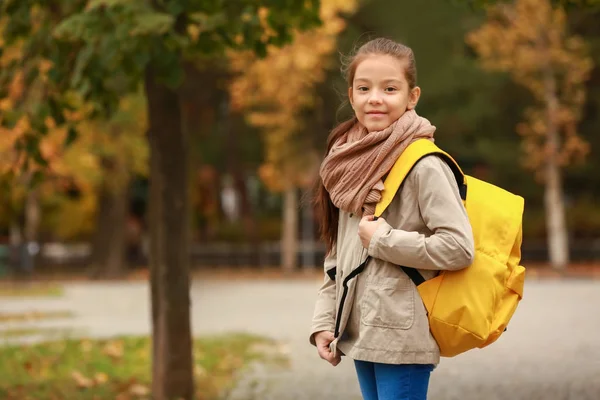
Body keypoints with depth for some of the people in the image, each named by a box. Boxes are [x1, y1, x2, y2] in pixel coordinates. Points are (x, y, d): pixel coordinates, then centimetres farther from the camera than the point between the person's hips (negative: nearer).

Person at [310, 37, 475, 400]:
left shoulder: (423, 165, -12)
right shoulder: (352, 163, 11)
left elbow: (460, 247, -18)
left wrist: (384, 240, -15)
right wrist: (324, 321, 10)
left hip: (402, 340, -7)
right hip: (361, 334, 7)